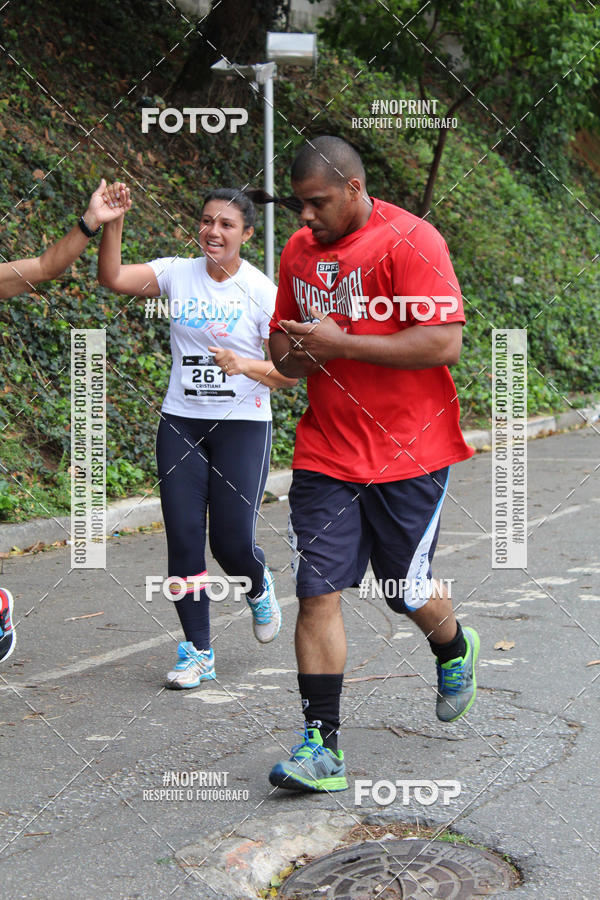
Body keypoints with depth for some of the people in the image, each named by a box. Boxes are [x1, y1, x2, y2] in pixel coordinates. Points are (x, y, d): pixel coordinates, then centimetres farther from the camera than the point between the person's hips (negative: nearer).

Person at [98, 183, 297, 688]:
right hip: (181, 424, 2)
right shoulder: (177, 274, 2)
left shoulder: (263, 293, -5)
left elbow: (291, 375, -5)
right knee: (183, 539, -1)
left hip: (243, 424, -2)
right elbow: (112, 278, -13)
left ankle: (259, 588, 31)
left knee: (233, 541, -7)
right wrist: (114, 222, -24)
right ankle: (198, 652, 10)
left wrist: (243, 365, -21)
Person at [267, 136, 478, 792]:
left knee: (408, 593, 7)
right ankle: (321, 744, 0)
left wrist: (341, 343, -21)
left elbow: (444, 344, -20)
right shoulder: (298, 251, 9)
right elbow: (284, 345, 20)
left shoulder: (411, 241, -12)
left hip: (408, 453, -5)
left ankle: (454, 648, 42)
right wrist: (293, 353, -5)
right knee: (318, 591, -5)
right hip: (324, 452, 5)